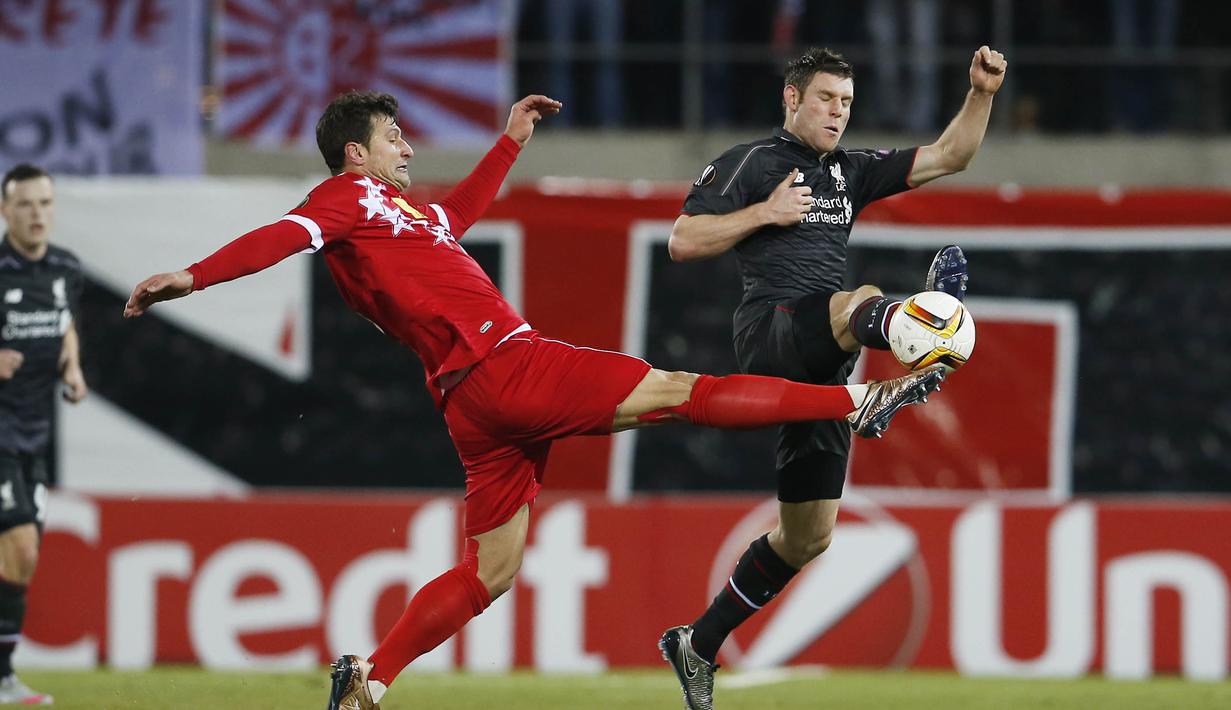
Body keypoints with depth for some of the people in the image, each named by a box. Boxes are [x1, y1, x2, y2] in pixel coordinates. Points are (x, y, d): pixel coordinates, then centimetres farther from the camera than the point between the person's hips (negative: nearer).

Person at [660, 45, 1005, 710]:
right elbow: (682, 242, -3)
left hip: (822, 368, 7)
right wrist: (765, 212, -11)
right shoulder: (748, 163, 4)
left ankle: (697, 646, 24)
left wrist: (981, 94, 3)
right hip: (770, 328, -7)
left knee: (807, 536, 10)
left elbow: (947, 157, 18)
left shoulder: (851, 172, 22)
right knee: (858, 301, -40)